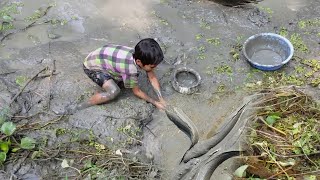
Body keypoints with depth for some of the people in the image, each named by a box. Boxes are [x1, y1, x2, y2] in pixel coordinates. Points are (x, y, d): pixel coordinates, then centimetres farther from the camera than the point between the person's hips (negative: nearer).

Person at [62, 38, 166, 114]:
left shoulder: (141, 55, -16)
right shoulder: (131, 68, -37)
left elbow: (152, 77, -5)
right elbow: (137, 91, -20)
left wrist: (161, 99, -8)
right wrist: (154, 102, -9)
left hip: (104, 59, 8)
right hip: (92, 65, -8)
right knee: (114, 91, -27)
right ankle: (78, 108, -16)